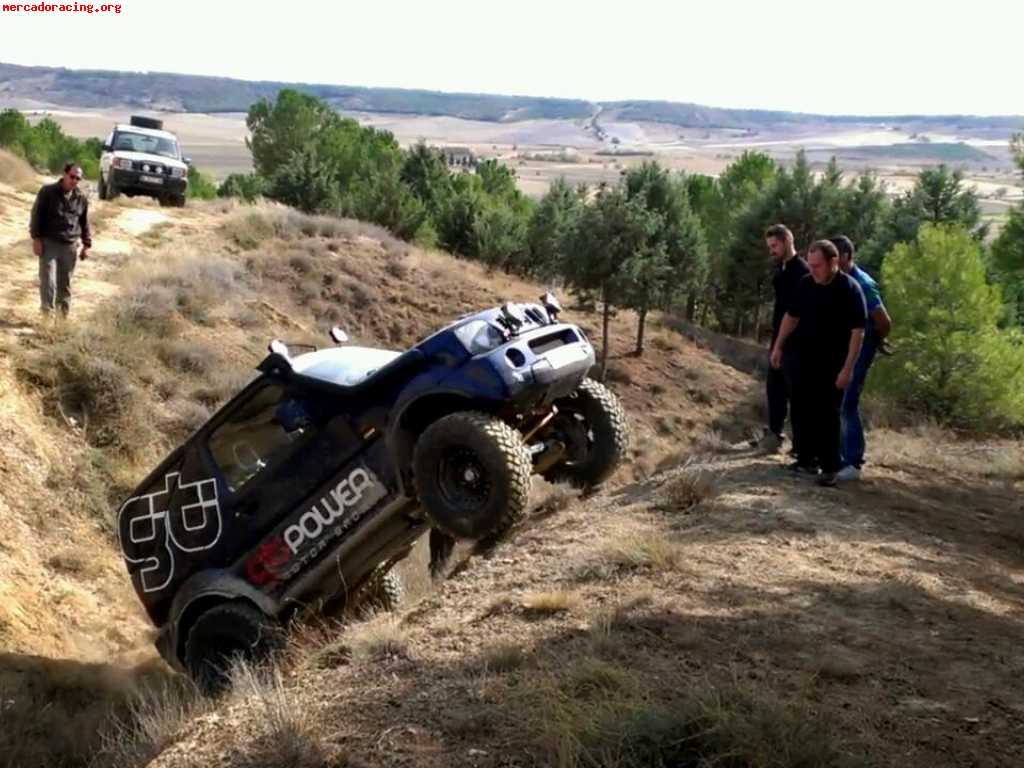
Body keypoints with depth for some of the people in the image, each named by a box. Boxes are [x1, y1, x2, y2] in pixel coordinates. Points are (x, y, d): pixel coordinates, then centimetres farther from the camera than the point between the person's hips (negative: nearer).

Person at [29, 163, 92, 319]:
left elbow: (84, 223, 13)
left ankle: (64, 313, 19)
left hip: (70, 246, 3)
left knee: (65, 282, 9)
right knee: (48, 280, -7)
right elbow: (37, 215, -4)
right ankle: (47, 312, -3)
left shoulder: (81, 198, 6)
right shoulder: (47, 192, -5)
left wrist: (86, 244, 10)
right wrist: (36, 238, -9)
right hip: (49, 243, -3)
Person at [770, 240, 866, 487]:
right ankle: (806, 459, 23)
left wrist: (848, 368, -21)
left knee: (827, 414, -2)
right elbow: (791, 316, 15)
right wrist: (778, 346, 12)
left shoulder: (849, 288, -16)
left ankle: (830, 467, 8)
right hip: (805, 359, 6)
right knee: (800, 409, 10)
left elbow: (858, 331, -17)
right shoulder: (806, 284, 1)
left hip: (832, 363, -6)